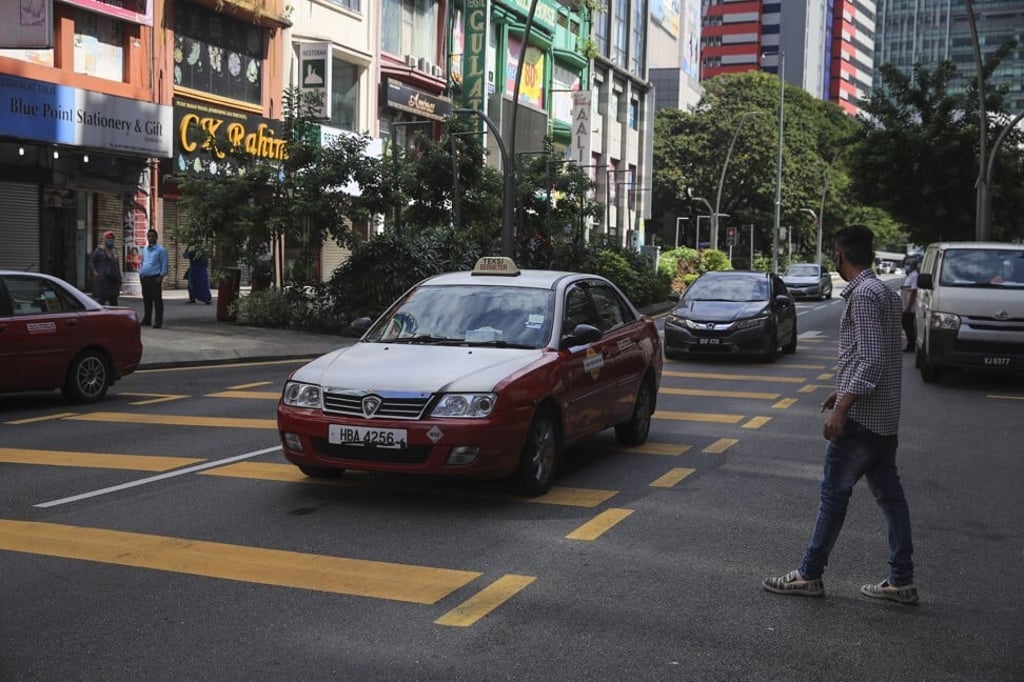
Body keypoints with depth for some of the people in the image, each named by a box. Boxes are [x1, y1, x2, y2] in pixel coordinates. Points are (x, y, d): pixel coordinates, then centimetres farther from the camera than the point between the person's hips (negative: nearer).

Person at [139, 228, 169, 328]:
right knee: (146, 300, 12)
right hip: (145, 278, 6)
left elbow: (164, 264, -7)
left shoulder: (161, 250, -4)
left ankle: (158, 321, -3)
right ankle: (147, 319, 20)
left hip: (155, 278, -6)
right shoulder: (144, 250, 16)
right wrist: (140, 273, 13)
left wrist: (161, 276, -13)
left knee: (157, 300, -5)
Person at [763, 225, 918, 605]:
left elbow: (871, 358, -23)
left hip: (861, 416, -9)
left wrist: (842, 407, -24)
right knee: (889, 494, 9)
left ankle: (809, 575, 7)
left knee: (834, 492, -1)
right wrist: (844, 392, 26)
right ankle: (901, 581, 13)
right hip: (885, 415, 9)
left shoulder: (862, 295, -16)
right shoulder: (884, 291, 14)